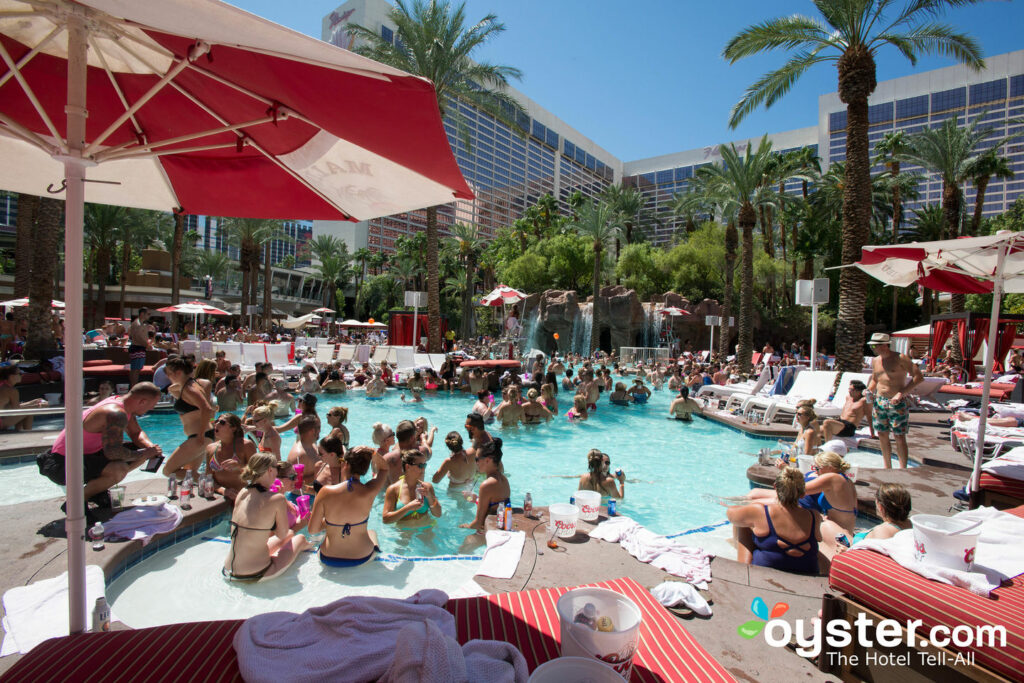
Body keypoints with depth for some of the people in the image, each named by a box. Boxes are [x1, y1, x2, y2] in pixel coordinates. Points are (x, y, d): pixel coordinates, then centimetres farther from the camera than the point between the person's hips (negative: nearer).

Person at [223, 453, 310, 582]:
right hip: (255, 574, -7)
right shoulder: (277, 499, -18)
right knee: (300, 538, 21)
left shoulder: (242, 493, 2)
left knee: (291, 533, 27)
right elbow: (282, 534, -3)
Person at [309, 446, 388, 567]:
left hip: (329, 559, 1)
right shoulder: (369, 492, -21)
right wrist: (373, 454, -7)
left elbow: (312, 530, -9)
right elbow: (384, 469, 1)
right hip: (362, 559, 0)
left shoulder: (326, 492, -20)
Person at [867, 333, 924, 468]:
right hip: (879, 402, 6)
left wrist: (901, 393, -21)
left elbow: (918, 377, -14)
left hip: (897, 403, -6)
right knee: (882, 435, 10)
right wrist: (869, 391, 4)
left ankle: (903, 470, 7)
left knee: (899, 437, -4)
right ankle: (887, 468, 22)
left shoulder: (900, 358, -10)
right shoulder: (875, 361, 10)